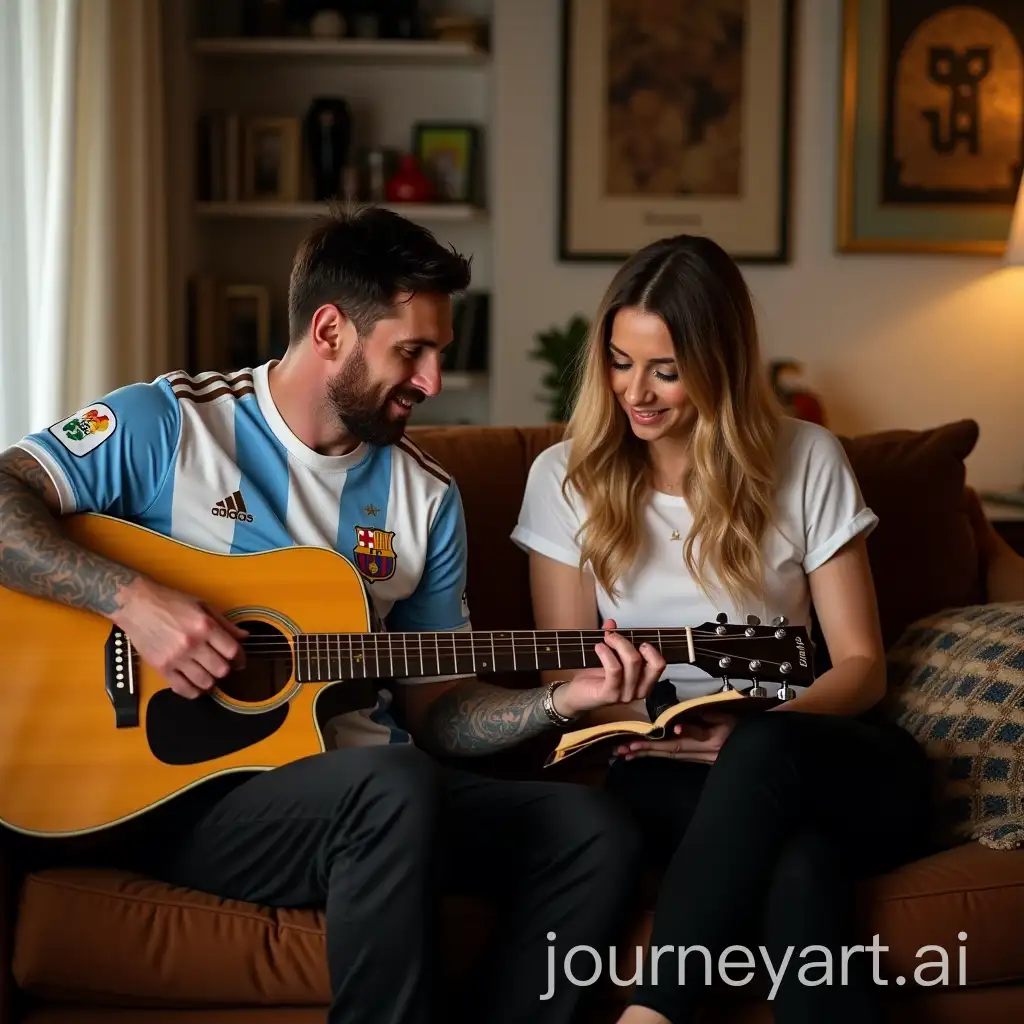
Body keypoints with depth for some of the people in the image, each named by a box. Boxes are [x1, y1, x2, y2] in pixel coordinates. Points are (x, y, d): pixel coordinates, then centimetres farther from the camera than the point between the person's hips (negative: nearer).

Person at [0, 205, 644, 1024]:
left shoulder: (426, 495, 12)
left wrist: (562, 698, -4)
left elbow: (436, 711, 14)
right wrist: (133, 599, -22)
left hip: (370, 785, 5)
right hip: (190, 786, -5)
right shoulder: (171, 424, -1)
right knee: (395, 788, -35)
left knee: (597, 832, -16)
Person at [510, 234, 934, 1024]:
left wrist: (752, 732, -17)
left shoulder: (807, 461, 3)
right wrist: (627, 713, -17)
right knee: (799, 866, -38)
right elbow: (565, 682, 7)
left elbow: (861, 664, 3)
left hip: (828, 763, 1)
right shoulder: (566, 477, 6)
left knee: (766, 751, -39)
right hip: (671, 773, 0)